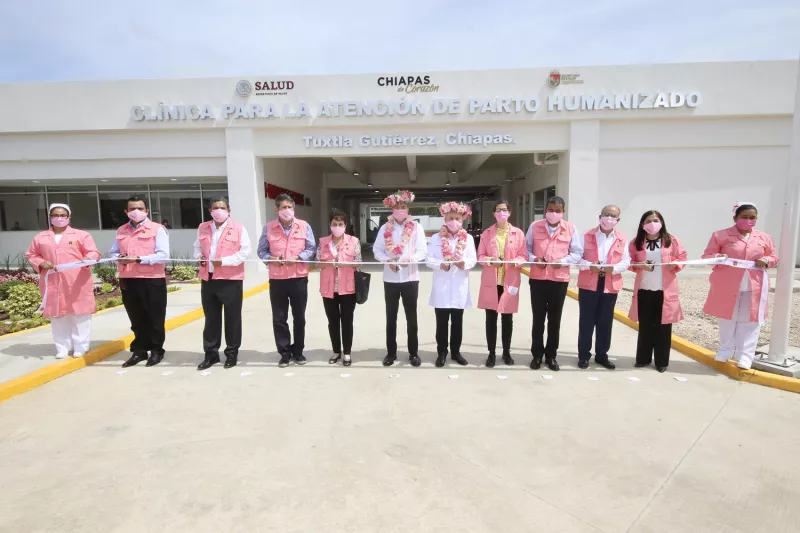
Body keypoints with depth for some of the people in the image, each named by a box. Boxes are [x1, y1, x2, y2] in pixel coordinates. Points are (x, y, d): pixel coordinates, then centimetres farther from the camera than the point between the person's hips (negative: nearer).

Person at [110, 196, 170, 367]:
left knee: (154, 319, 6)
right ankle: (139, 351, 26)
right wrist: (119, 258, -5)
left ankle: (156, 351, 19)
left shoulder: (157, 229, -4)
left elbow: (163, 255, -12)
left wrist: (138, 259, -19)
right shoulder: (121, 230, 13)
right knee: (136, 319, 14)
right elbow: (114, 251, 19)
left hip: (152, 280, -5)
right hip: (128, 280, 5)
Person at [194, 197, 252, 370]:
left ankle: (232, 353, 19)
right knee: (211, 318, 12)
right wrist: (198, 256, 0)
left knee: (232, 318, 5)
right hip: (208, 279, 4)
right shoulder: (202, 228, 11)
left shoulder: (238, 228, -4)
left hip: (231, 279, -4)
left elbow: (246, 251, -9)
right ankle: (211, 354, 24)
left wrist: (223, 261, -18)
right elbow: (197, 246, 23)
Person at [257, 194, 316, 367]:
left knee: (299, 317, 10)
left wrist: (297, 257, -15)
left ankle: (298, 351, 26)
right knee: (279, 318, 5)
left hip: (299, 277, 0)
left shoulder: (304, 226, 1)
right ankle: (285, 353, 19)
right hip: (276, 279, 0)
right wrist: (270, 259, -15)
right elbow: (261, 250, 4)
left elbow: (311, 249, 0)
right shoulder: (268, 227, 1)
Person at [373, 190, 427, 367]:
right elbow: (377, 249, 3)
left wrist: (410, 259, -22)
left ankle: (413, 353, 18)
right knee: (391, 317, 9)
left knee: (411, 317, 7)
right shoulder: (385, 228, 5)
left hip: (410, 278, -1)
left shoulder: (416, 227, 0)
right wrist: (387, 260, -15)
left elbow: (422, 251, -4)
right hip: (390, 278, 2)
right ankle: (391, 353, 20)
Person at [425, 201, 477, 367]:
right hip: (441, 286, -1)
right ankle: (441, 352, 16)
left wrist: (463, 263, -21)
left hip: (459, 287, 1)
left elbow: (473, 260, 0)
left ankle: (456, 351, 23)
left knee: (457, 322, 10)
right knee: (441, 322, 5)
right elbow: (429, 259, -2)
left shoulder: (468, 238, 6)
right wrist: (441, 265, -20)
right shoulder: (436, 238, 3)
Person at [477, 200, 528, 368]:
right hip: (490, 281, 0)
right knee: (491, 318, 5)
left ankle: (506, 352, 24)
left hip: (510, 281, 0)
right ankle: (491, 353, 16)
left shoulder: (518, 233, 3)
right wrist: (490, 260, -17)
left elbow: (524, 256, 2)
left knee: (507, 318, 9)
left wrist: (516, 262, -19)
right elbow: (480, 256, 3)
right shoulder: (486, 233, 4)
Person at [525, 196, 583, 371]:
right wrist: (533, 258, -14)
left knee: (555, 319, 10)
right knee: (538, 318, 7)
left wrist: (562, 261, -16)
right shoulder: (535, 226, 2)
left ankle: (551, 355, 23)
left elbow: (577, 253, 1)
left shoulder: (570, 228, 1)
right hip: (537, 278, 0)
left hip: (560, 280, 0)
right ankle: (537, 354, 21)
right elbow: (526, 248, 6)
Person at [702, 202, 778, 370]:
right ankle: (725, 351, 26)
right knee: (726, 320, 10)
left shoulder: (764, 238, 7)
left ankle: (745, 356, 13)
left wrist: (766, 261, -8)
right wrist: (717, 257, -23)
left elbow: (774, 258, 15)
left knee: (749, 322, 4)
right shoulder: (721, 235, -2)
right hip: (727, 286, -2)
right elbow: (706, 255, -1)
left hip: (754, 288, 2)